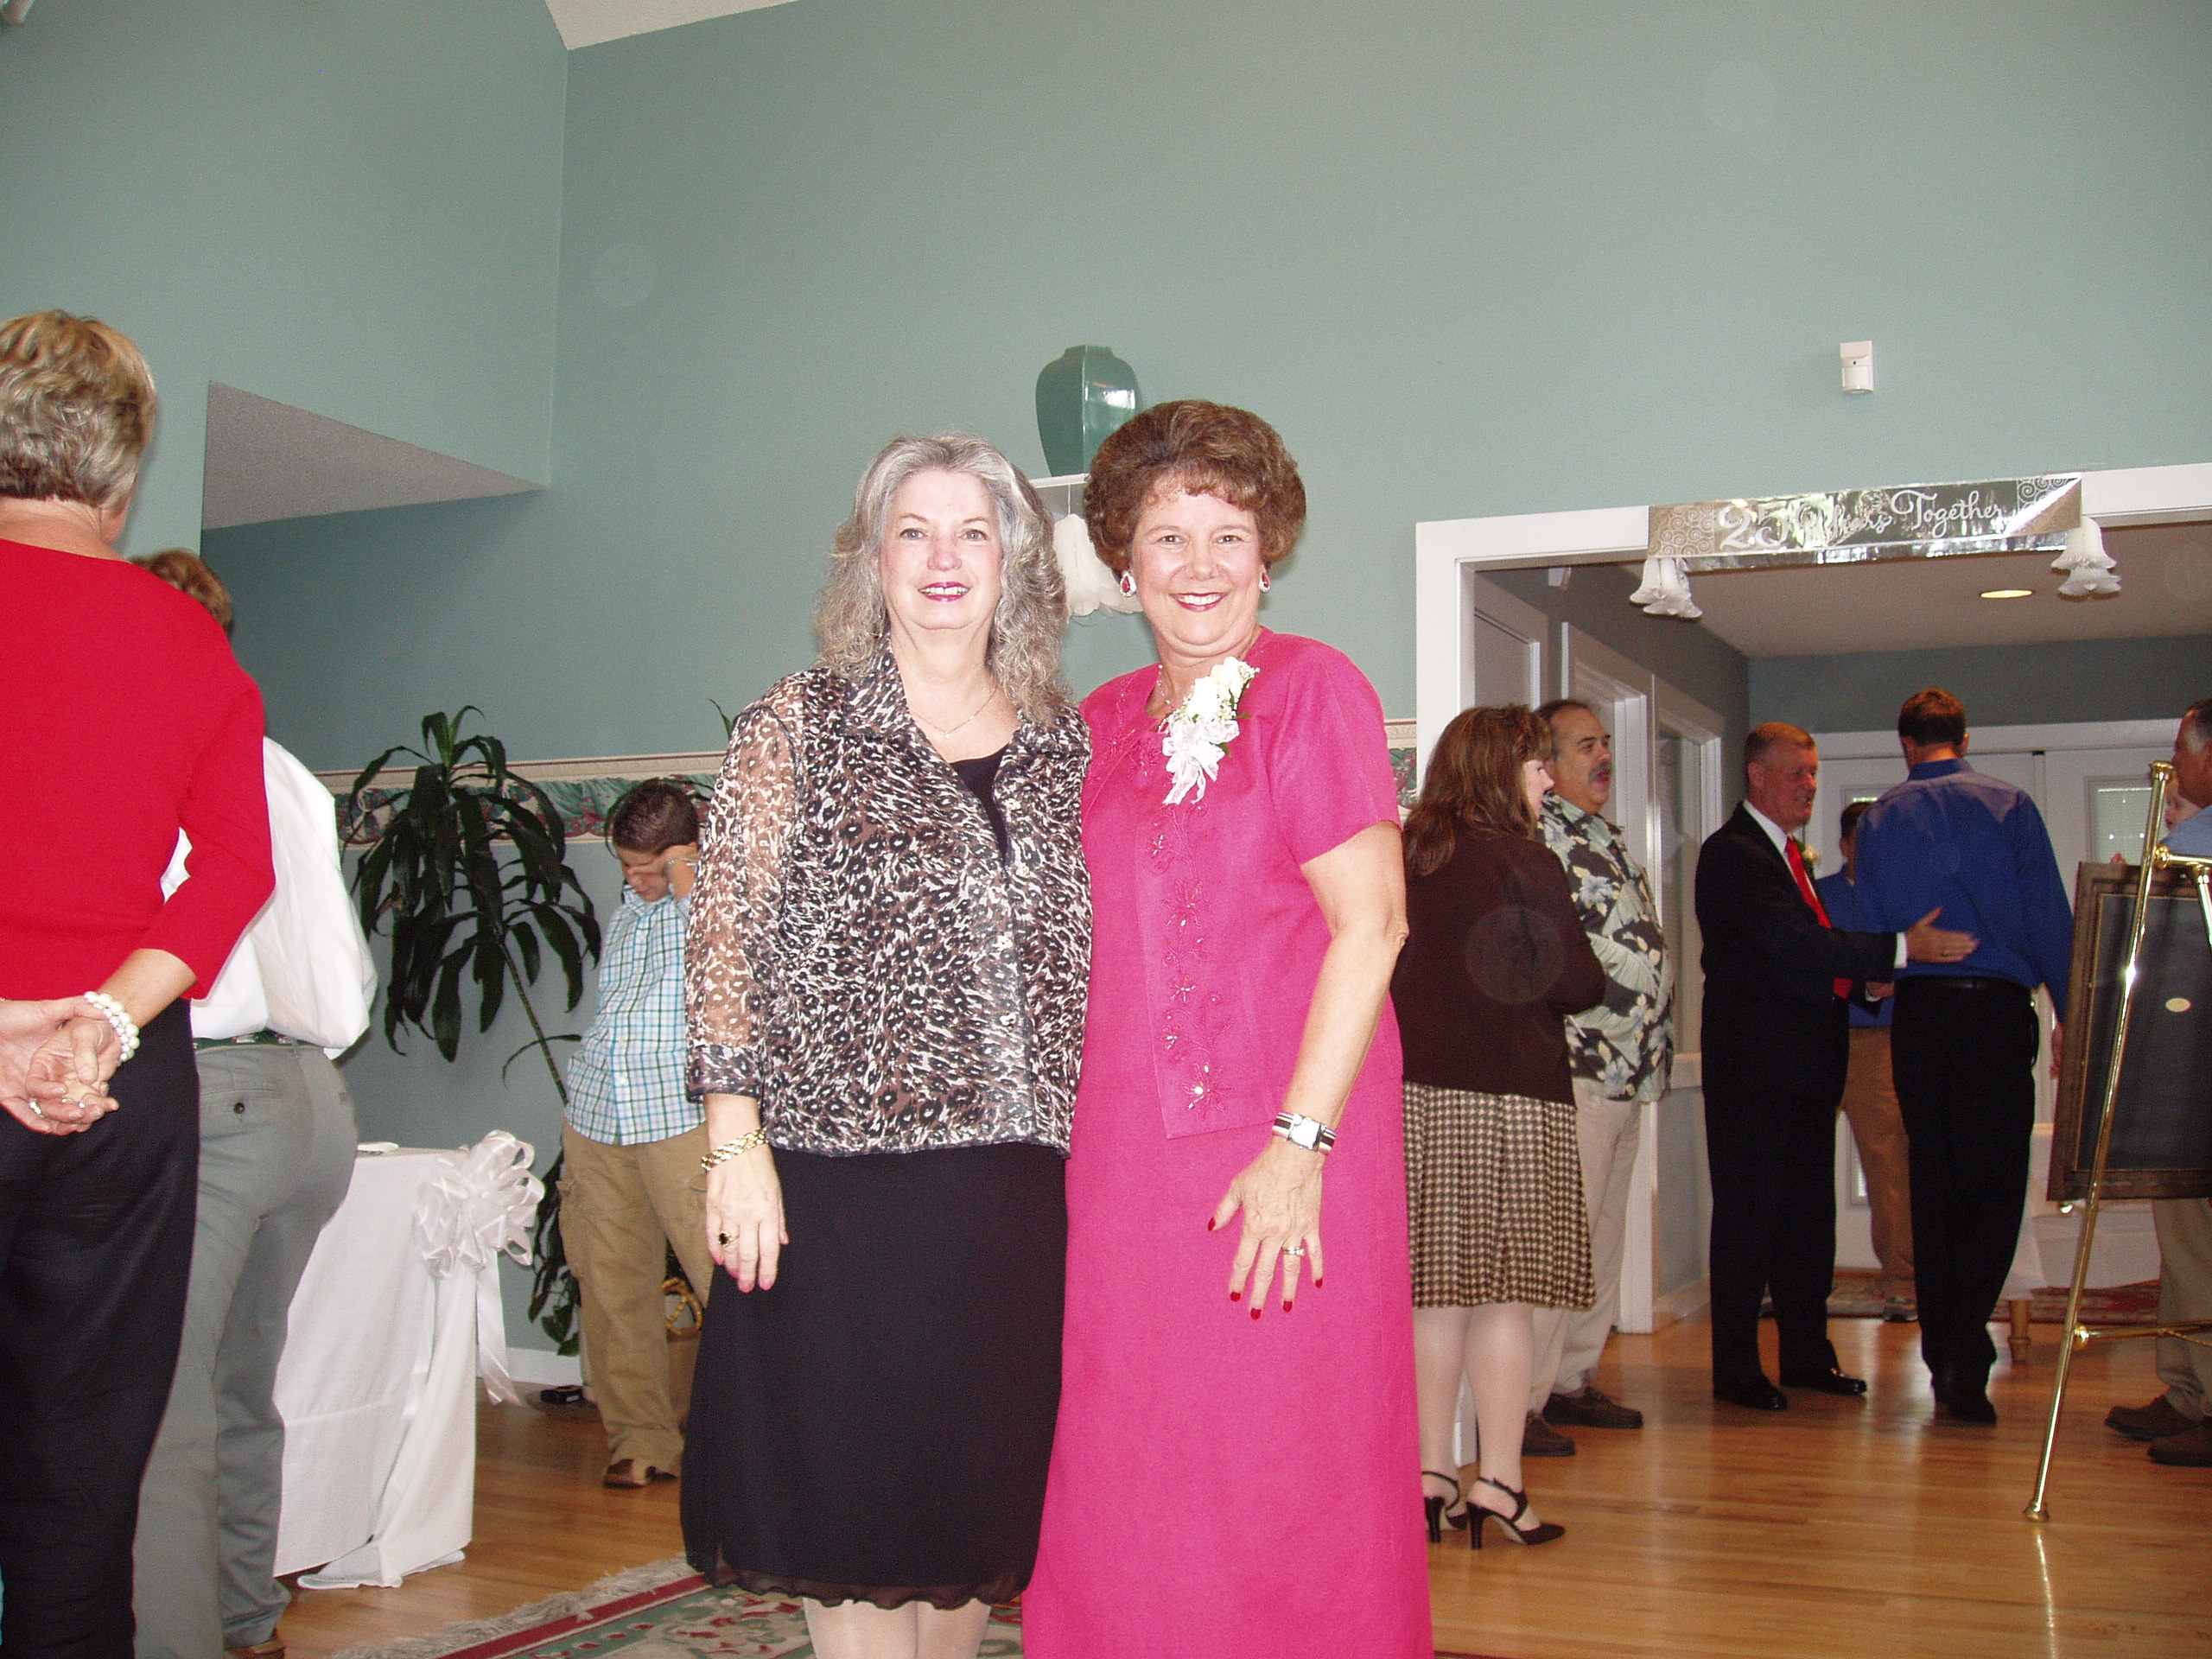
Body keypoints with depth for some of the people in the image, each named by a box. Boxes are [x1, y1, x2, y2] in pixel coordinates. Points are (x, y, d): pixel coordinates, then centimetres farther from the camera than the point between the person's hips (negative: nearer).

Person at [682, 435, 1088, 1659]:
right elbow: (724, 939, -3)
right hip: (842, 1178, -3)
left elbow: (1089, 958, 14)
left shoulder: (1064, 745, 12)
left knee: (977, 1507, 12)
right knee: (850, 1510, 3)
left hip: (1022, 1185, 4)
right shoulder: (799, 725, 2)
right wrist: (736, 1139, -11)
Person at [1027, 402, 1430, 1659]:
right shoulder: (1104, 721, 13)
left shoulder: (1313, 686, -4)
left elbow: (1371, 922, -10)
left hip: (1282, 1144, -5)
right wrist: (1062, 1128, 9)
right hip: (1121, 1149, 5)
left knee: (1282, 1484, 3)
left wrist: (1300, 1142, -17)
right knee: (1122, 1491, 10)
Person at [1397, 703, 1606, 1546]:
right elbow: (1578, 984, -9)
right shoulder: (1525, 862, -9)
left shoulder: (1406, 861, 6)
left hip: (1415, 1093, 5)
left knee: (1436, 1291, 10)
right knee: (1505, 1293, 1)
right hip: (1508, 1096, -5)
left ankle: (1432, 1474, 15)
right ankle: (1499, 1483, 5)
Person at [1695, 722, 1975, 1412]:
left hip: (1807, 1063, 9)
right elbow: (1791, 943, -23)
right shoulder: (1732, 853, -12)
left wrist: (1857, 978, 1)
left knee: (1808, 1217, 14)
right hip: (1754, 1065, -9)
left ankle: (1807, 1355, 23)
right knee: (1747, 1217, -3)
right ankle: (1736, 1370, 4)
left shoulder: (1790, 854, 20)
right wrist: (1901, 948, -25)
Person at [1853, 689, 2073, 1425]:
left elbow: (1869, 930, 5)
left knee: (1934, 1184, 10)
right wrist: (2070, 1014, 2)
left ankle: (1944, 1358, 15)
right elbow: (2050, 916, -2)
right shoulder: (2009, 805, 0)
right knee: (1998, 1184, 1)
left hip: (1918, 1012, 2)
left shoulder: (1880, 819, 5)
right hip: (1998, 1006, -2)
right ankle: (1966, 1352, -13)